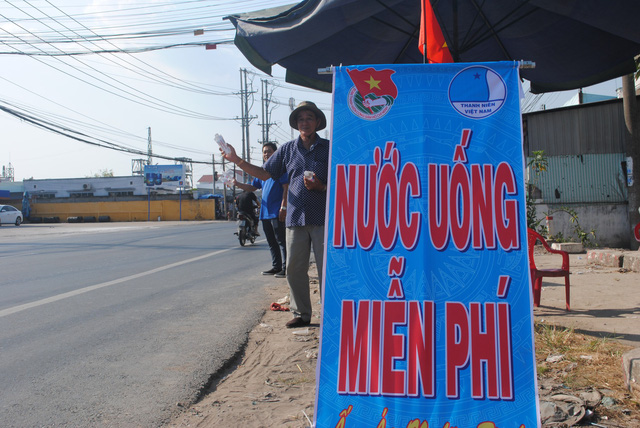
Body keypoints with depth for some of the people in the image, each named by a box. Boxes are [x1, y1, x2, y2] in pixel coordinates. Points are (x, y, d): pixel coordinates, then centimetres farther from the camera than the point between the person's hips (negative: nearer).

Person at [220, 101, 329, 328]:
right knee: (294, 269, 6)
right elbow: (265, 173, 16)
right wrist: (237, 160, 9)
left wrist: (321, 186, -15)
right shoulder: (288, 149, 12)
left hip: (323, 218, -4)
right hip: (295, 217, 4)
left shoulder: (329, 148, 2)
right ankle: (301, 314, 19)